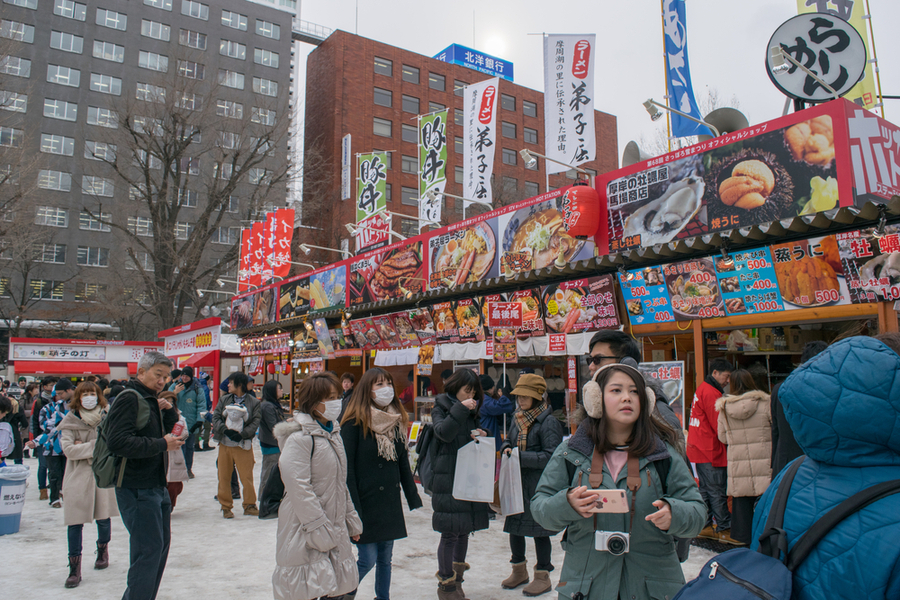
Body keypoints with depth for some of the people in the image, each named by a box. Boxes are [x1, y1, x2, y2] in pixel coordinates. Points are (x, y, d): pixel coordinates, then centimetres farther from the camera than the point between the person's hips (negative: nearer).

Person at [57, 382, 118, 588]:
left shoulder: (107, 418, -1)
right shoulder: (70, 420, -2)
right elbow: (68, 449, -10)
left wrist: (84, 446, -11)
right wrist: (95, 445, -13)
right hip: (78, 476, -1)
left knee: (103, 517, 11)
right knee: (75, 521, -1)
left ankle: (103, 551, 37)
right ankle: (75, 568, 9)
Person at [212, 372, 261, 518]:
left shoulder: (254, 402, -1)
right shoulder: (224, 400, 9)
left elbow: (255, 422, -6)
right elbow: (216, 417, 3)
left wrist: (242, 434, -18)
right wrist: (225, 430, -14)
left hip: (243, 445, -3)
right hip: (224, 444, 3)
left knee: (247, 476, -2)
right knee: (224, 477, 8)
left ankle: (249, 505, 14)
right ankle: (226, 506, 23)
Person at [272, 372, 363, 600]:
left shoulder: (332, 432, 11)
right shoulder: (299, 437, -17)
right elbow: (299, 489, -21)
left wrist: (351, 520, 17)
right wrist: (319, 530, -19)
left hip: (335, 528, 8)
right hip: (305, 531, -8)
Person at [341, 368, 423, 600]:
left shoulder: (397, 422, 8)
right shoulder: (355, 423, -11)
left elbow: (403, 465, 12)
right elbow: (347, 470, -13)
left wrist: (414, 498, 9)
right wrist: (354, 510, -16)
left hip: (390, 502, 6)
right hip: (366, 502, -5)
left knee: (385, 559, 12)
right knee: (367, 560, -1)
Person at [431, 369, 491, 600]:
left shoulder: (472, 412, 16)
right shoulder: (441, 408, -3)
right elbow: (444, 433, -18)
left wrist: (482, 435, 0)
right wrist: (460, 410, -23)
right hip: (448, 479, -6)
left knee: (464, 530, 12)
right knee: (450, 534, -4)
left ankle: (458, 580, 26)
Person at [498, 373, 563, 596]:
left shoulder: (548, 422, -15)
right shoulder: (517, 418, 8)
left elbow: (551, 456, -19)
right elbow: (508, 440, 21)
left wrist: (521, 457, -22)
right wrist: (506, 448, -3)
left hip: (539, 485, -7)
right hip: (517, 482, 7)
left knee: (539, 529, 4)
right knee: (514, 525, 16)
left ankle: (542, 576, 22)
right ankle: (519, 570, 35)